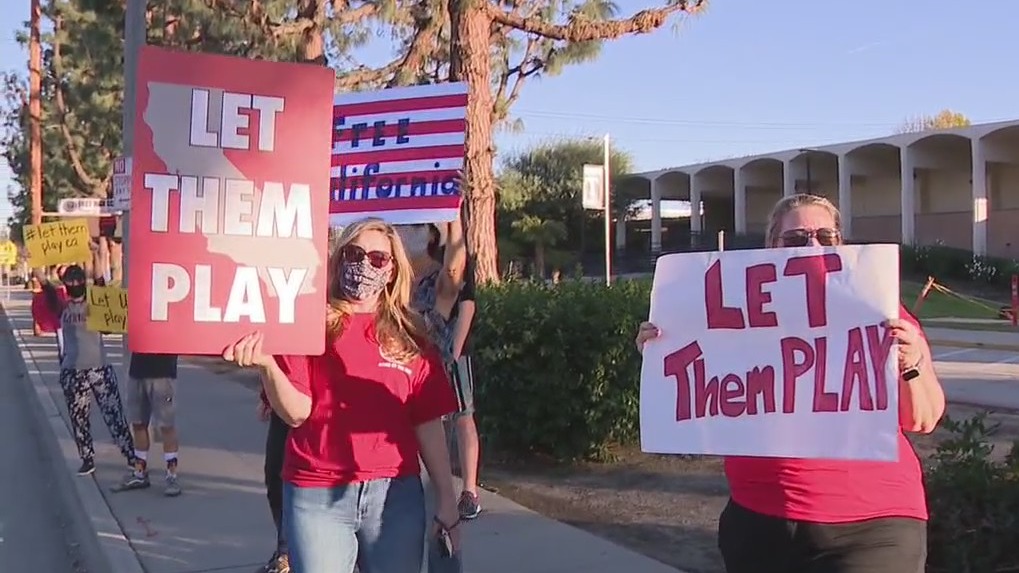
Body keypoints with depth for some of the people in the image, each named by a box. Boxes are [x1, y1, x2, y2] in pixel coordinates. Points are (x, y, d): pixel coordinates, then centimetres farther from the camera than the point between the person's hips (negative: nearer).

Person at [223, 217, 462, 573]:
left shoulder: (410, 337, 7)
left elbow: (428, 423, 6)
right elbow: (297, 413, -8)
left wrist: (446, 498, 4)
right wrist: (266, 364, -25)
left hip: (397, 492, 3)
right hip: (318, 495, -2)